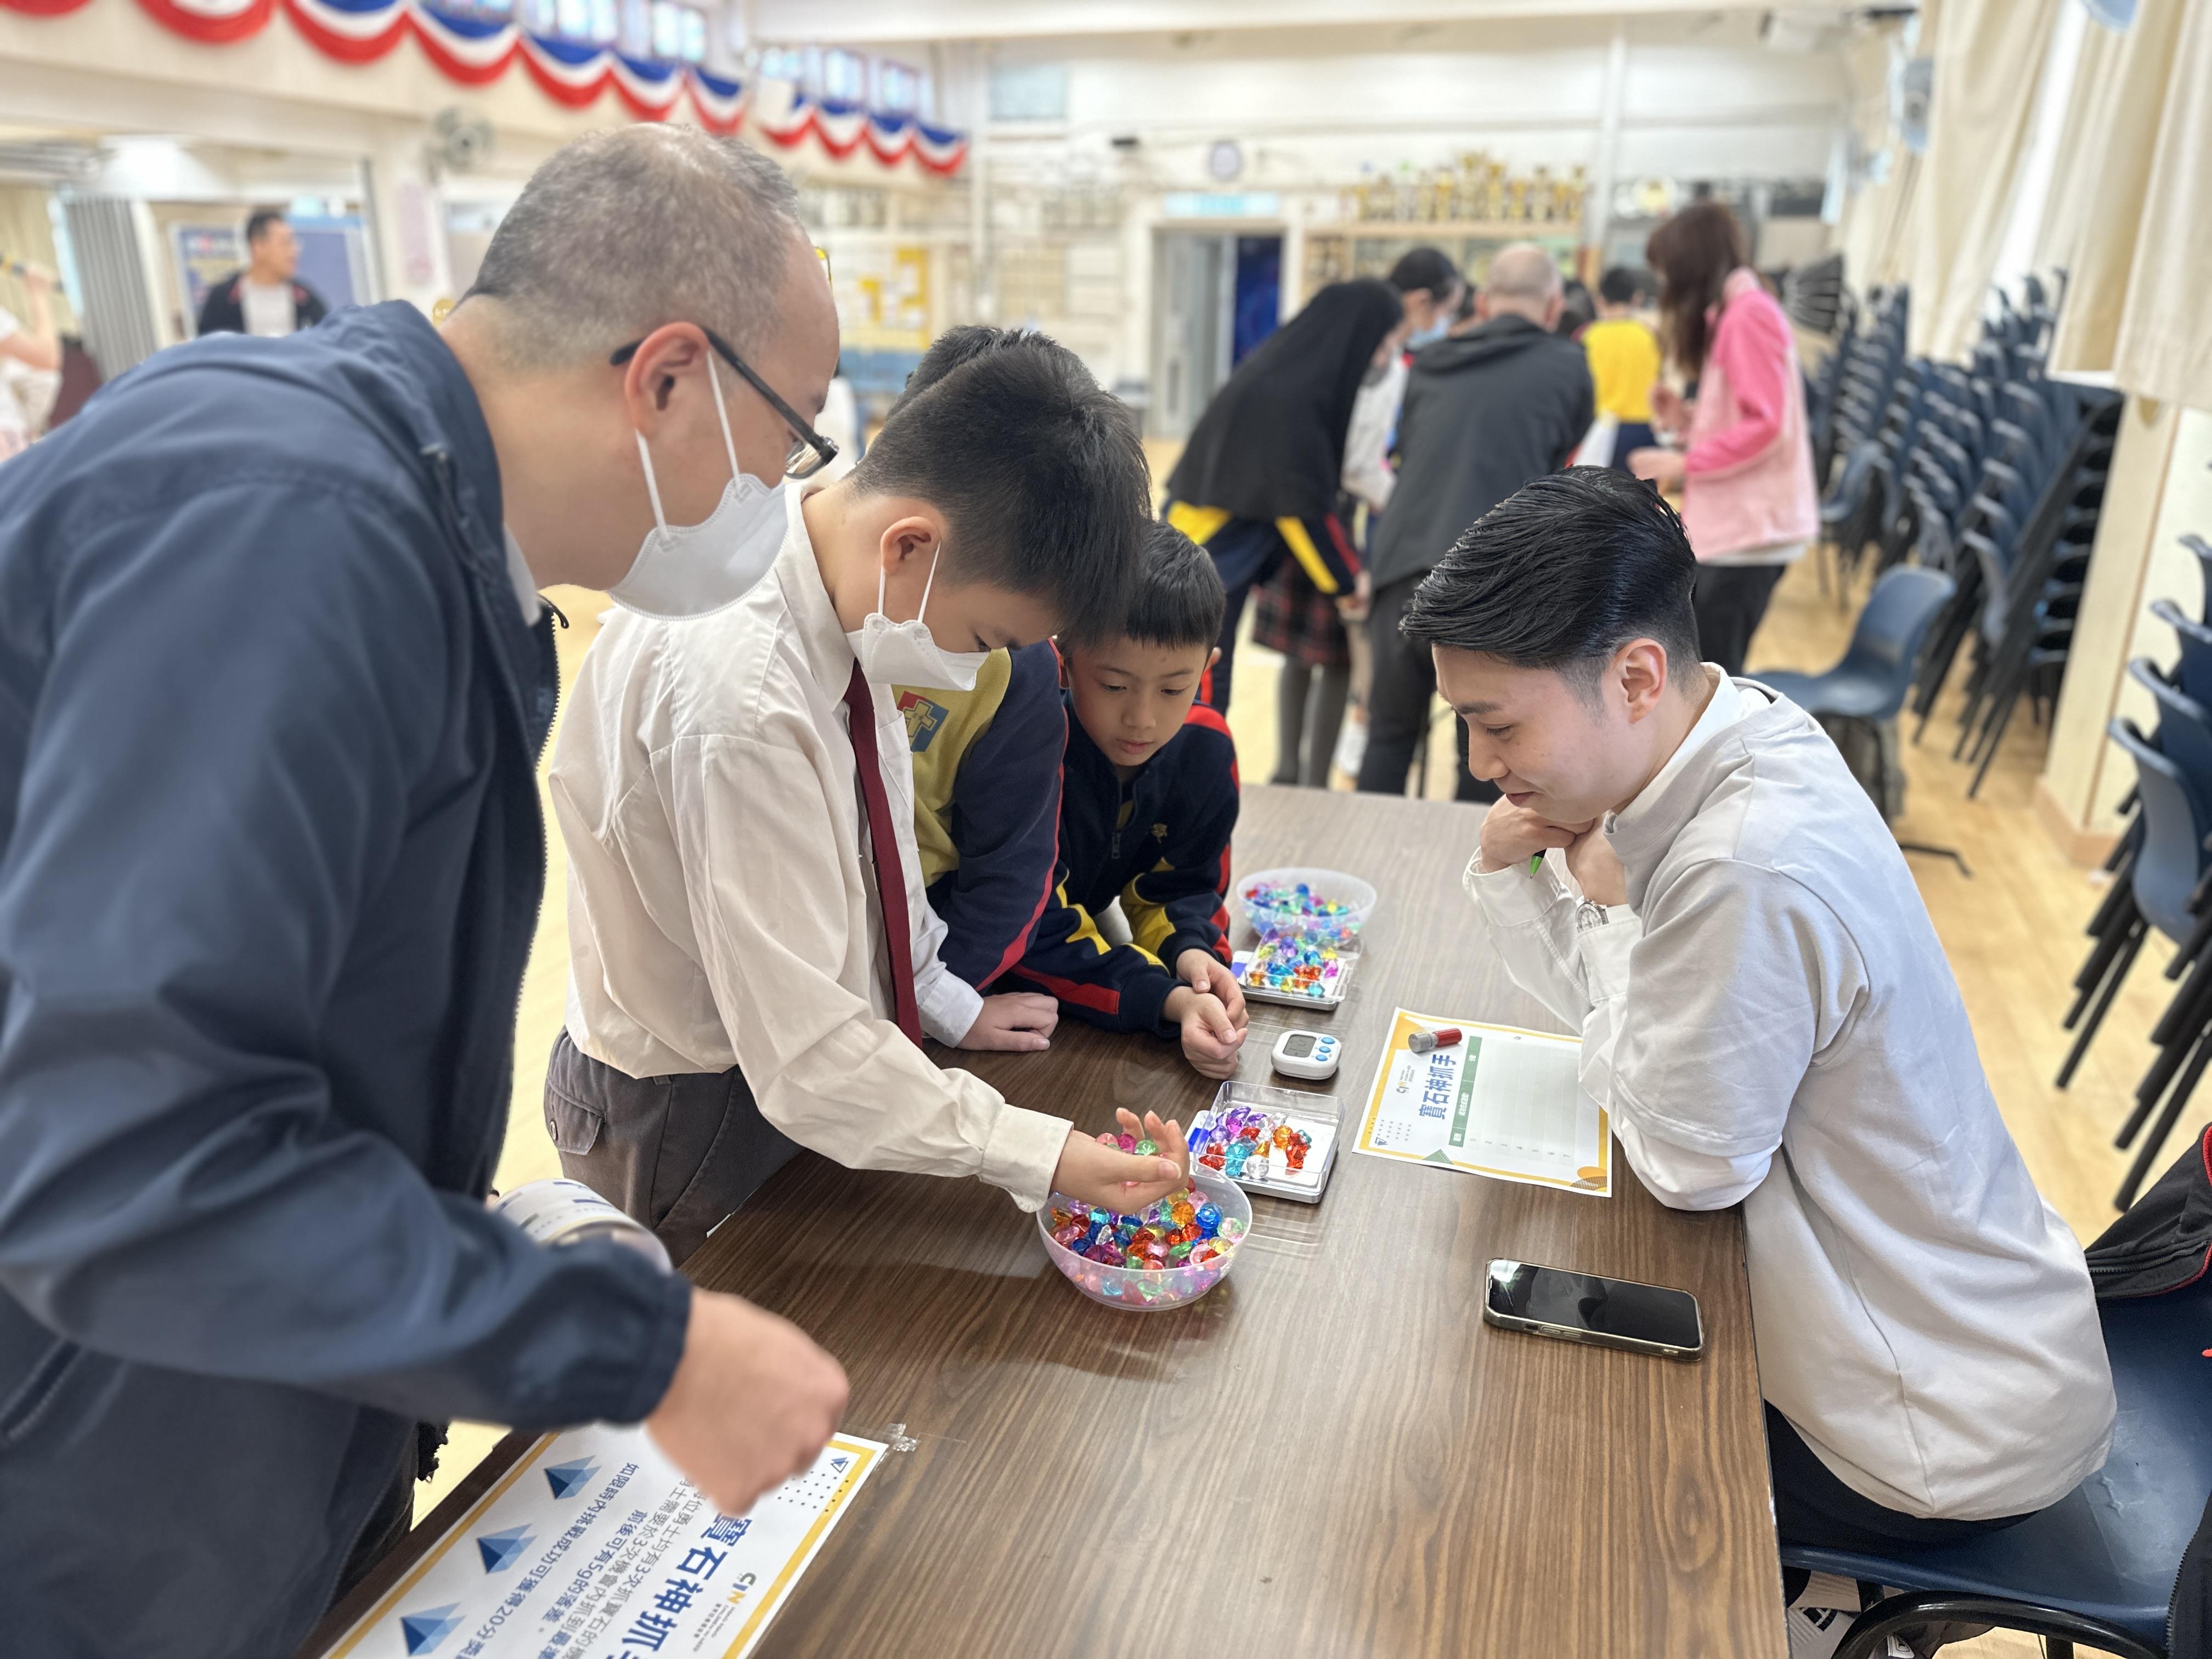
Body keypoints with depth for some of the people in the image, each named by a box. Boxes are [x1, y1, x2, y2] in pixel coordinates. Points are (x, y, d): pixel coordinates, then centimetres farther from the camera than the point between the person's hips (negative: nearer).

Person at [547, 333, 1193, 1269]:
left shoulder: (843, 585, -9)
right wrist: (1038, 1154, -27)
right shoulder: (741, 699, -36)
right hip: (684, 1123, -7)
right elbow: (805, 1050, -31)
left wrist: (943, 1000, 11)